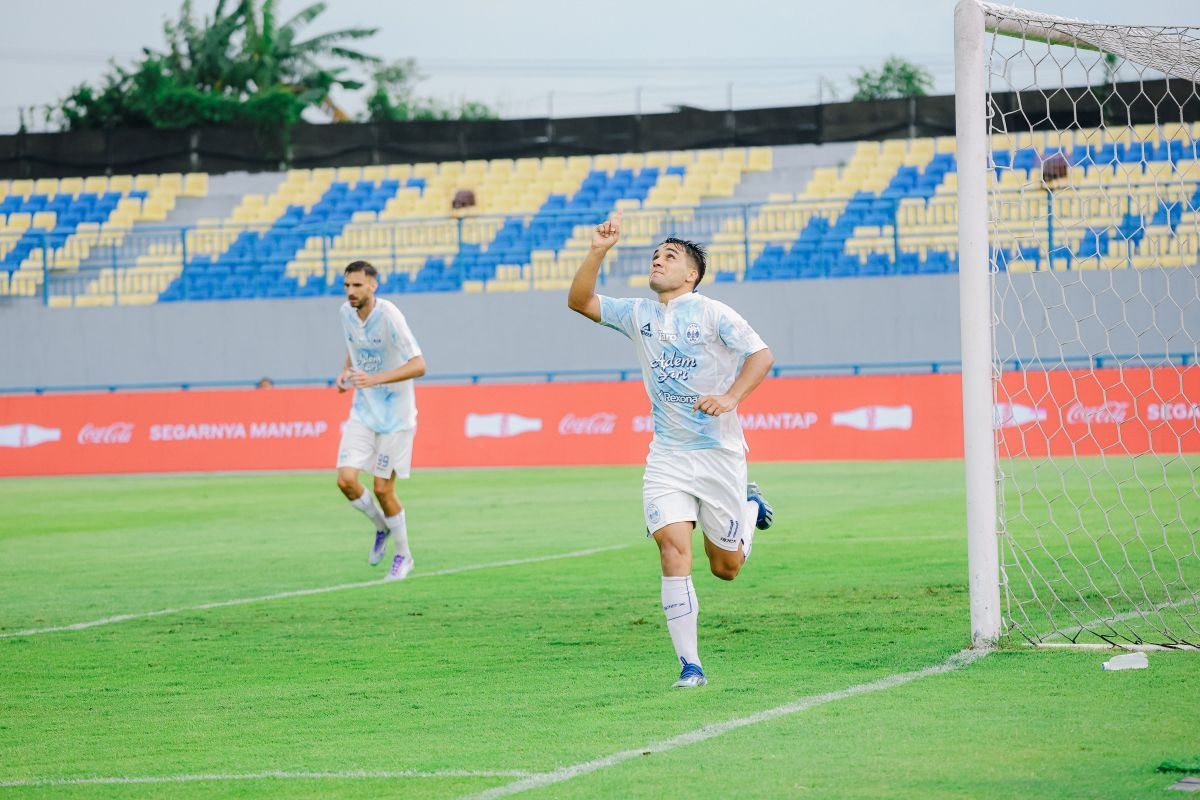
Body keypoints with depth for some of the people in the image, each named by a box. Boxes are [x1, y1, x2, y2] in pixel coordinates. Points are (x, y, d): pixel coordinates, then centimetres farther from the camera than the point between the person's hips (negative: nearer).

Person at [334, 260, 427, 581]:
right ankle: (381, 527, 22)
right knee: (346, 479, -8)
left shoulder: (388, 315, -21)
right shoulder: (346, 313, -1)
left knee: (382, 489, -3)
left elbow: (418, 365, -25)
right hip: (363, 411, 5)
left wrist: (376, 379, -35)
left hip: (395, 415, -5)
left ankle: (403, 555, 20)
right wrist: (345, 372, 1)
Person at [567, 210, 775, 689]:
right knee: (673, 549, -16)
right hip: (666, 458, 3)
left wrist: (730, 398, -28)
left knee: (725, 568, 7)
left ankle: (750, 506, 40)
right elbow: (579, 302, 4)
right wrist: (598, 253, -9)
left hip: (719, 452, -3)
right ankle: (689, 665, -12)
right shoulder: (637, 315, 7)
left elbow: (762, 356, -12)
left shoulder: (712, 313, -7)